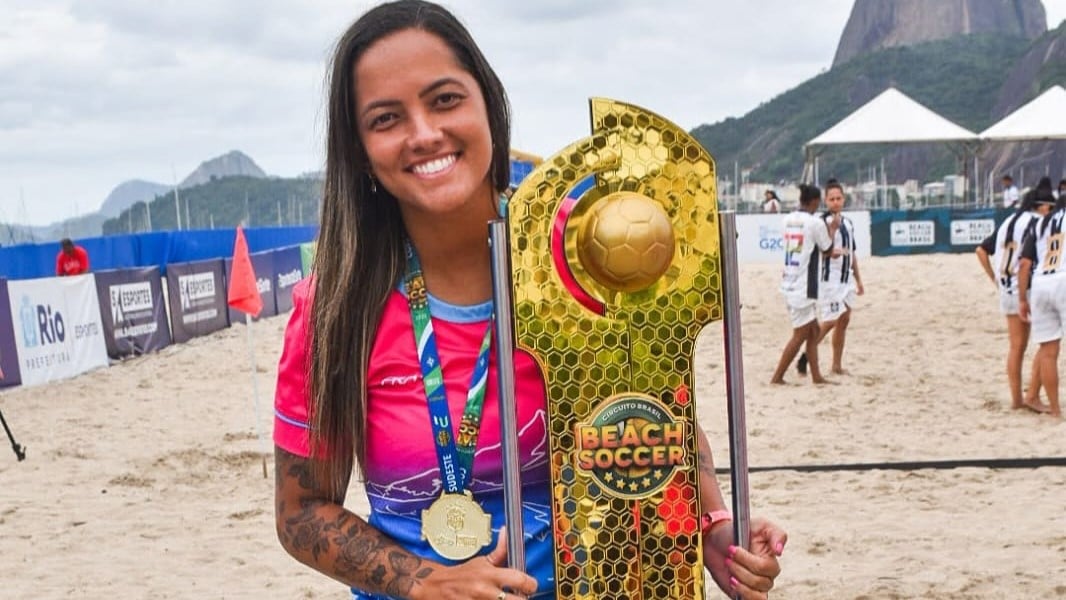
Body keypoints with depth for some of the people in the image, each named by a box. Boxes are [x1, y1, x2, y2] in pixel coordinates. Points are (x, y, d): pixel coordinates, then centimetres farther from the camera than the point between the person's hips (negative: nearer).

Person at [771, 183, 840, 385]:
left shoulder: (789, 219, 8)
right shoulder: (815, 223, -13)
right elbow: (828, 249, 2)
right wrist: (833, 228, 16)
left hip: (789, 283, 8)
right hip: (803, 286, -8)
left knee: (813, 331, 15)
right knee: (800, 335, 0)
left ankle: (816, 375, 16)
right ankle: (777, 377, 2)